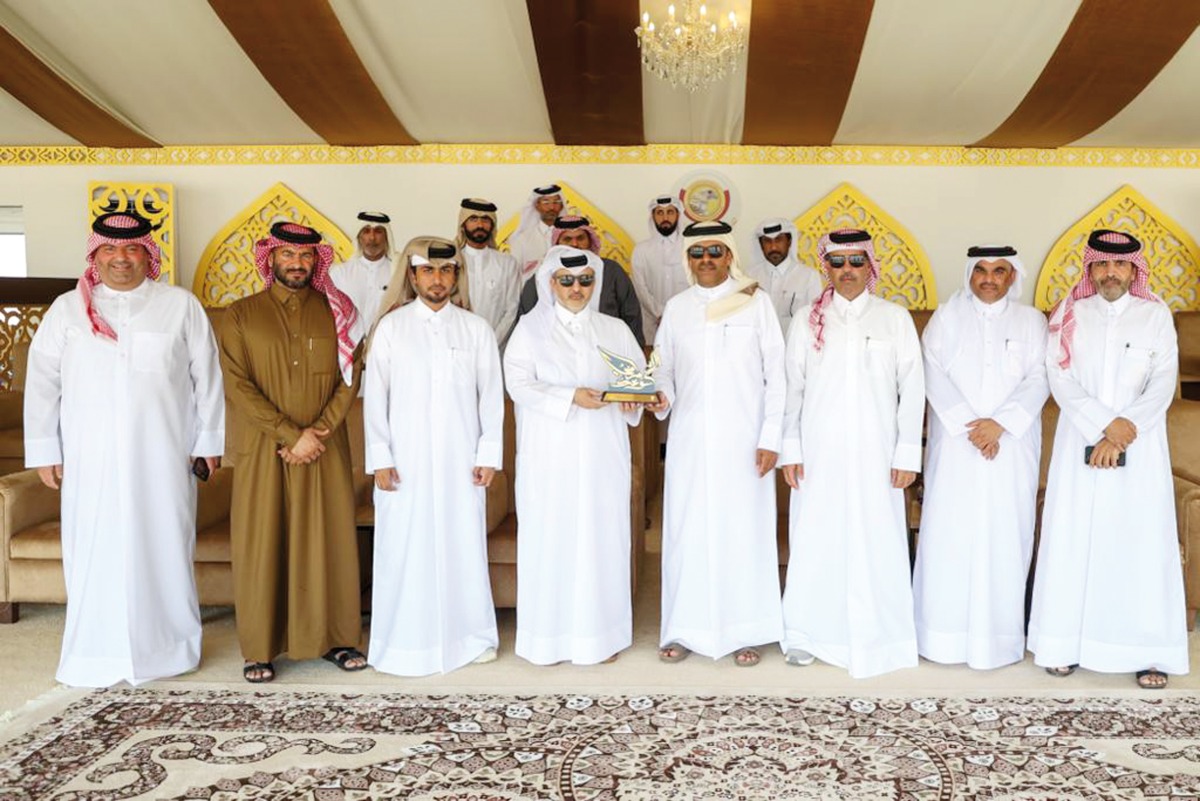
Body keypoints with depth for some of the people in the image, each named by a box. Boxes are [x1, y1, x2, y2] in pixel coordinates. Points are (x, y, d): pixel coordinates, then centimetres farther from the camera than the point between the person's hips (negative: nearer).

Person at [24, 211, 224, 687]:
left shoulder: (181, 306, 5)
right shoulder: (67, 309, 7)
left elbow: (206, 377, 5)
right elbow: (42, 382, 7)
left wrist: (208, 441, 3)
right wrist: (44, 450, 3)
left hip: (162, 458, 0)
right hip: (91, 459, 1)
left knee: (164, 549, 5)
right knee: (95, 553, 3)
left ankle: (168, 648, 19)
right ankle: (95, 657, 15)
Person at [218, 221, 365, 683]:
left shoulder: (335, 312, 8)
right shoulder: (241, 315, 4)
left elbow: (350, 380, 2)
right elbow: (237, 387, -5)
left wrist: (318, 433, -11)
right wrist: (290, 435, -14)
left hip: (325, 451, 1)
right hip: (263, 451, -1)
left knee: (330, 542, 5)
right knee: (261, 545, 3)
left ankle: (334, 638, 17)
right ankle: (259, 648, 13)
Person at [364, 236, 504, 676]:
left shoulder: (476, 329, 4)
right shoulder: (390, 327, 2)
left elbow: (491, 396, 4)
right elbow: (375, 396, 1)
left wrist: (488, 454, -1)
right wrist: (380, 458, -4)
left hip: (461, 460, 1)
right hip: (407, 459, -1)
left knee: (464, 544, 7)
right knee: (406, 549, 3)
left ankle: (471, 634, 22)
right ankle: (407, 642, 16)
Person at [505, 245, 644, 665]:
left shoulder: (615, 329, 13)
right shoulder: (530, 327, 5)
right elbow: (519, 383, -6)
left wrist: (632, 398, -15)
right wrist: (571, 397, -18)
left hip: (602, 455, 2)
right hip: (549, 456, -2)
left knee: (602, 536, 3)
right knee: (550, 538, 0)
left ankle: (601, 632, 14)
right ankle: (548, 637, 10)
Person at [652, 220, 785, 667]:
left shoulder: (755, 302, 1)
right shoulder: (676, 308, 9)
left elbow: (775, 374, -1)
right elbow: (664, 370, 13)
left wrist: (771, 438, -7)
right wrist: (661, 399, -10)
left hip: (743, 439, -2)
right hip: (690, 439, 2)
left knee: (744, 528, 3)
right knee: (687, 529, 4)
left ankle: (746, 631, 15)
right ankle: (685, 629, 16)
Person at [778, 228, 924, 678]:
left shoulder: (894, 319, 5)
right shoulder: (808, 321, 7)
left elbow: (911, 388, 3)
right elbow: (792, 387, 6)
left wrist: (907, 452, -3)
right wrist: (790, 448, 0)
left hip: (875, 452, 0)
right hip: (819, 452, 1)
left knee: (877, 542, 1)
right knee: (816, 539, 4)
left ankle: (877, 635, 14)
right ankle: (808, 633, 16)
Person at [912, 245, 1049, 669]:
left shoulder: (1031, 320, 10)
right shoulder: (946, 317, 7)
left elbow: (1038, 378, -1)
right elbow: (934, 375, -3)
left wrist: (1000, 422, -14)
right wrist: (968, 425, -12)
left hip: (1012, 447, 1)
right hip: (955, 444, -1)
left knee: (1004, 535, 1)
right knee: (950, 534, -1)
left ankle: (1000, 631, 11)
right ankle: (945, 630, 8)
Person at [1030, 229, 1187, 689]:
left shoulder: (1156, 315, 4)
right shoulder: (1069, 315, 5)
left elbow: (1163, 384, -3)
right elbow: (1060, 379, -3)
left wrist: (1121, 436, -13)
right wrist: (1106, 423, -14)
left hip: (1140, 447, 0)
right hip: (1079, 443, 0)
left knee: (1141, 542, 0)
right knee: (1073, 539, 2)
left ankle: (1149, 651, 11)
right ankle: (1066, 643, 12)